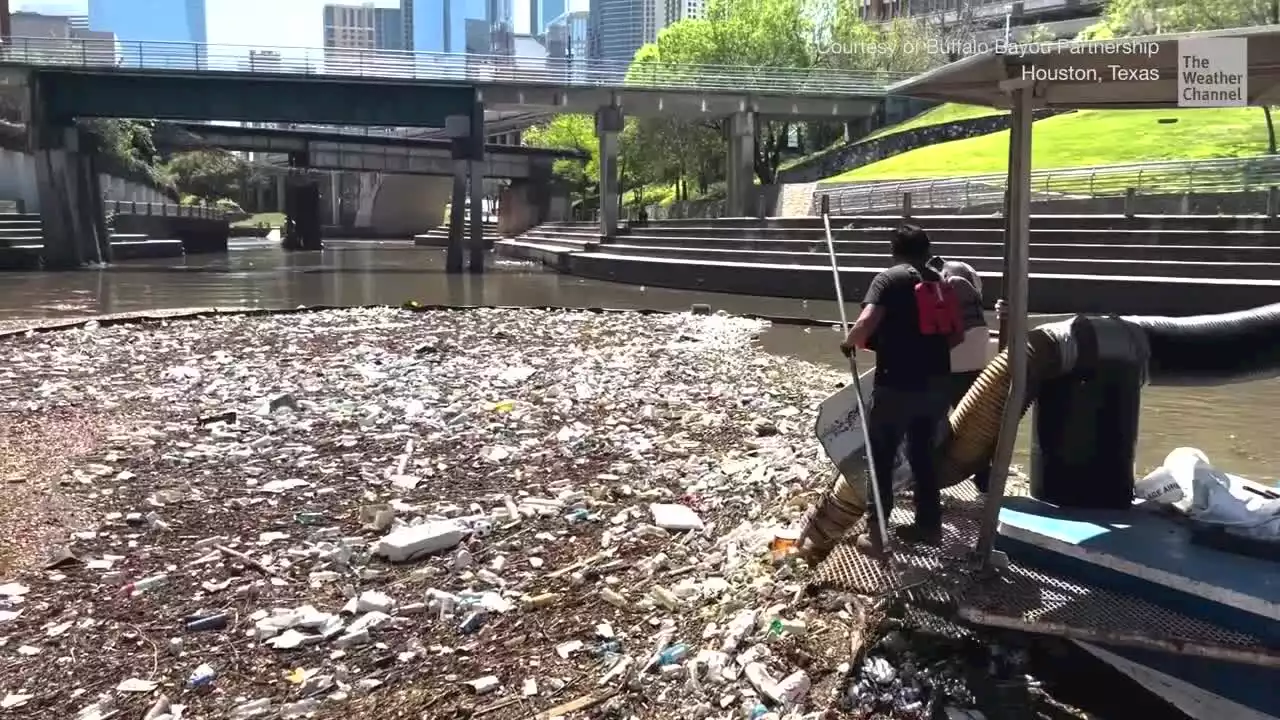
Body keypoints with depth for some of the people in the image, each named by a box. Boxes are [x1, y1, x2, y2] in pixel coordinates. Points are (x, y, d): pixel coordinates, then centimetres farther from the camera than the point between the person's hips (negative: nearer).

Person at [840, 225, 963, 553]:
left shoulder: (890, 279, -6)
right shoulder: (941, 283, 12)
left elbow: (867, 322, -21)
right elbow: (957, 335, 13)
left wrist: (850, 343, -3)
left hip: (897, 384, -6)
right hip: (937, 384, 6)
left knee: (880, 457, 5)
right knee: (923, 452, 19)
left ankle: (875, 532, 6)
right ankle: (929, 524, 26)